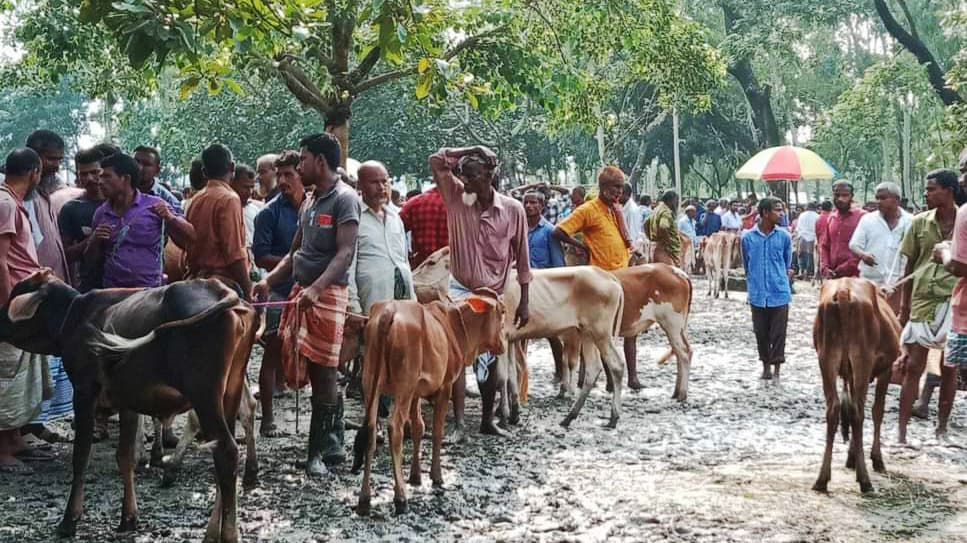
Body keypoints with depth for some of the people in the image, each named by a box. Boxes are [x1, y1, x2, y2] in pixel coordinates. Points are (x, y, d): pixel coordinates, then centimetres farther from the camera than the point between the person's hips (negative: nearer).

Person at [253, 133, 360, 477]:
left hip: (328, 294, -8)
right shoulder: (309, 202, 18)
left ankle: (320, 450, 2)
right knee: (314, 370, 7)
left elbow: (345, 253, -17)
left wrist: (316, 288, -29)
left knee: (323, 370, -5)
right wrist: (269, 280, 8)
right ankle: (334, 443, 16)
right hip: (302, 292, 8)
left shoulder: (344, 198, -8)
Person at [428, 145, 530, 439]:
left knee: (489, 359, 9)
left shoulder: (513, 209, -7)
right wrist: (471, 150, -13)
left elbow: (521, 257, -1)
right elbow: (436, 160, -7)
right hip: (460, 290, 0)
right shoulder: (457, 197, -4)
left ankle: (487, 420, 23)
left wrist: (524, 302, -1)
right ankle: (459, 423, -4)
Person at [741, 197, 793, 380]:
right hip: (758, 294, 1)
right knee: (761, 332, 9)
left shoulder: (784, 236, -1)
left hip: (779, 294, 0)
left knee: (778, 332, 1)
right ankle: (765, 364, 24)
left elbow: (788, 264, 12)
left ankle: (776, 366, 12)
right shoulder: (748, 237, -2)